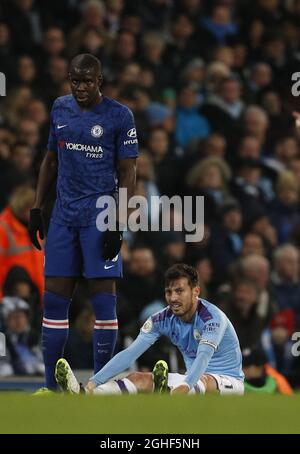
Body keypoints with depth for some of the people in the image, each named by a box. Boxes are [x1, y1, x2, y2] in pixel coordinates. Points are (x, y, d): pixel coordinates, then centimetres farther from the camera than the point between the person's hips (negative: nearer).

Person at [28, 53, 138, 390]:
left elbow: (127, 174, -5)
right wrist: (36, 209, 12)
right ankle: (50, 384, 8)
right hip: (63, 216, 5)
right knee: (54, 297, 3)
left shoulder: (119, 116, -5)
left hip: (100, 216, -5)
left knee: (103, 296, -5)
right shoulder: (60, 109, 10)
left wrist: (117, 225, -12)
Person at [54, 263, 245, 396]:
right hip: (194, 381, 6)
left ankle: (169, 393, -76)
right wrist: (94, 382, -26)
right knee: (140, 379, -17)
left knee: (203, 381, -40)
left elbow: (204, 356, -40)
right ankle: (82, 395, -43)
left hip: (228, 381, -6)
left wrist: (184, 387, -60)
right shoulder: (163, 319, -3)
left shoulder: (212, 318, -22)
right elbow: (130, 353, -12)